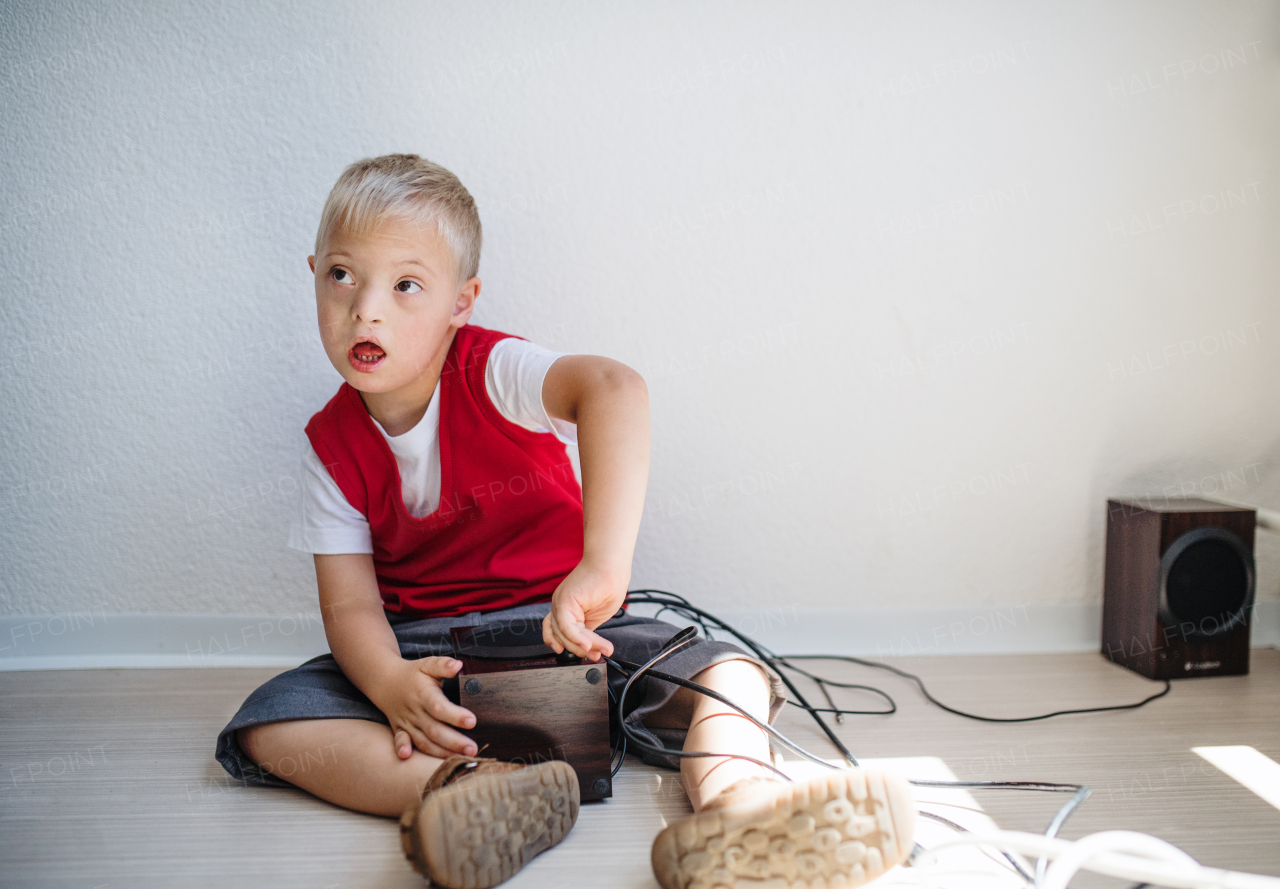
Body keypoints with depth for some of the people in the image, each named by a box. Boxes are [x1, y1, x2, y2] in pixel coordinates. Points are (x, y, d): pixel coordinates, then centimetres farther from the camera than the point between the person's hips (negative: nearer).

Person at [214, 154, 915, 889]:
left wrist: (604, 565, -53)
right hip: (422, 651, 3)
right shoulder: (333, 445, -3)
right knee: (268, 722, -22)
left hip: (561, 629, -2)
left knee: (721, 671, -24)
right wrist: (392, 685, -31)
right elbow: (350, 602, -8)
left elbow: (614, 389, -40)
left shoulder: (492, 372, -16)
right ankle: (460, 782, -42)